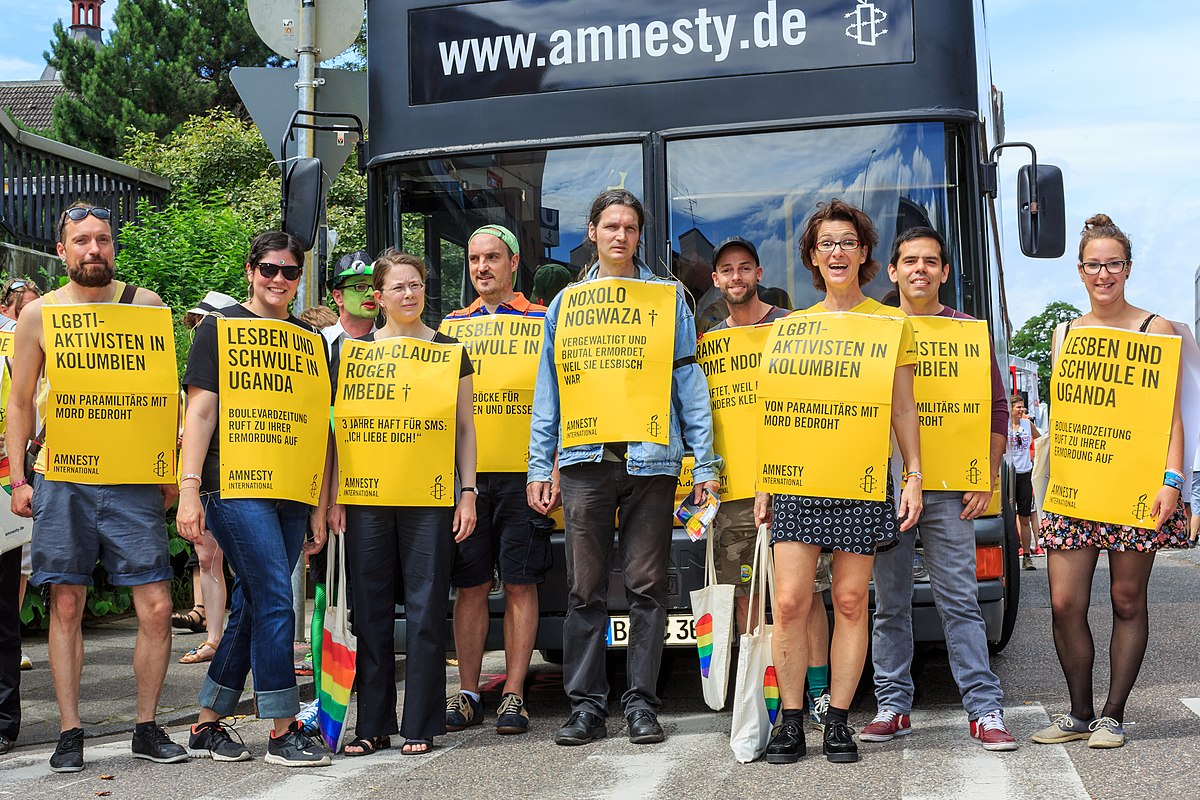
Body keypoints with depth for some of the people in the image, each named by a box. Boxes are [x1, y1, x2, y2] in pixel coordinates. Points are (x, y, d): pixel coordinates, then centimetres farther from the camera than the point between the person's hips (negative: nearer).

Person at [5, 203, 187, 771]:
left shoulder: (144, 305, 7)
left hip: (134, 479, 0)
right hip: (62, 479, 0)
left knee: (157, 608, -3)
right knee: (66, 607, 3)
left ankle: (147, 728, 12)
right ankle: (70, 734, 13)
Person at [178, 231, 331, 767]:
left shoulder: (307, 338, 17)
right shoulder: (221, 328, 4)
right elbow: (201, 411, -3)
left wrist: (319, 504, 13)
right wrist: (189, 487, -11)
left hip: (291, 493, 5)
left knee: (252, 607, 7)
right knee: (275, 602, -11)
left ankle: (207, 724, 17)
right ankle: (283, 732, -3)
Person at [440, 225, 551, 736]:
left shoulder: (542, 322, 7)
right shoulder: (451, 325, 15)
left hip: (522, 472, -2)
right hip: (464, 472, 2)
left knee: (520, 585, 0)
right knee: (470, 587, 5)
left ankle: (514, 695, 6)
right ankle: (467, 694, 12)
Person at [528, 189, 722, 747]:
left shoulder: (668, 298, 11)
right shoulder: (565, 303, 15)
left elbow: (689, 383, 8)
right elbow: (547, 392, 14)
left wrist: (705, 462, 1)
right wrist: (540, 468, 6)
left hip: (651, 460, -1)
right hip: (586, 461, 1)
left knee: (647, 587, 0)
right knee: (585, 590, 2)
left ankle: (641, 704, 8)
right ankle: (586, 706, 9)